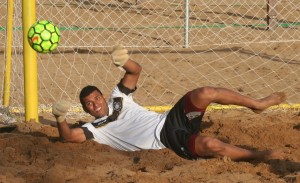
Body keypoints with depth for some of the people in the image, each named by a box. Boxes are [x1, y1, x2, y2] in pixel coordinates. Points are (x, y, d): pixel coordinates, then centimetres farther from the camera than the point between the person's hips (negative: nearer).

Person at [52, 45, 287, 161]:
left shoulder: (118, 99, 18)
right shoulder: (96, 129, 5)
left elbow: (136, 71, 13)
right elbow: (69, 136, -10)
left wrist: (125, 62, -11)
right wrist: (61, 119, -29)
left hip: (169, 119, 5)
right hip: (166, 140, -5)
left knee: (204, 93, -19)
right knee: (210, 145, -33)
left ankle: (256, 103, -1)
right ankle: (255, 155, -15)